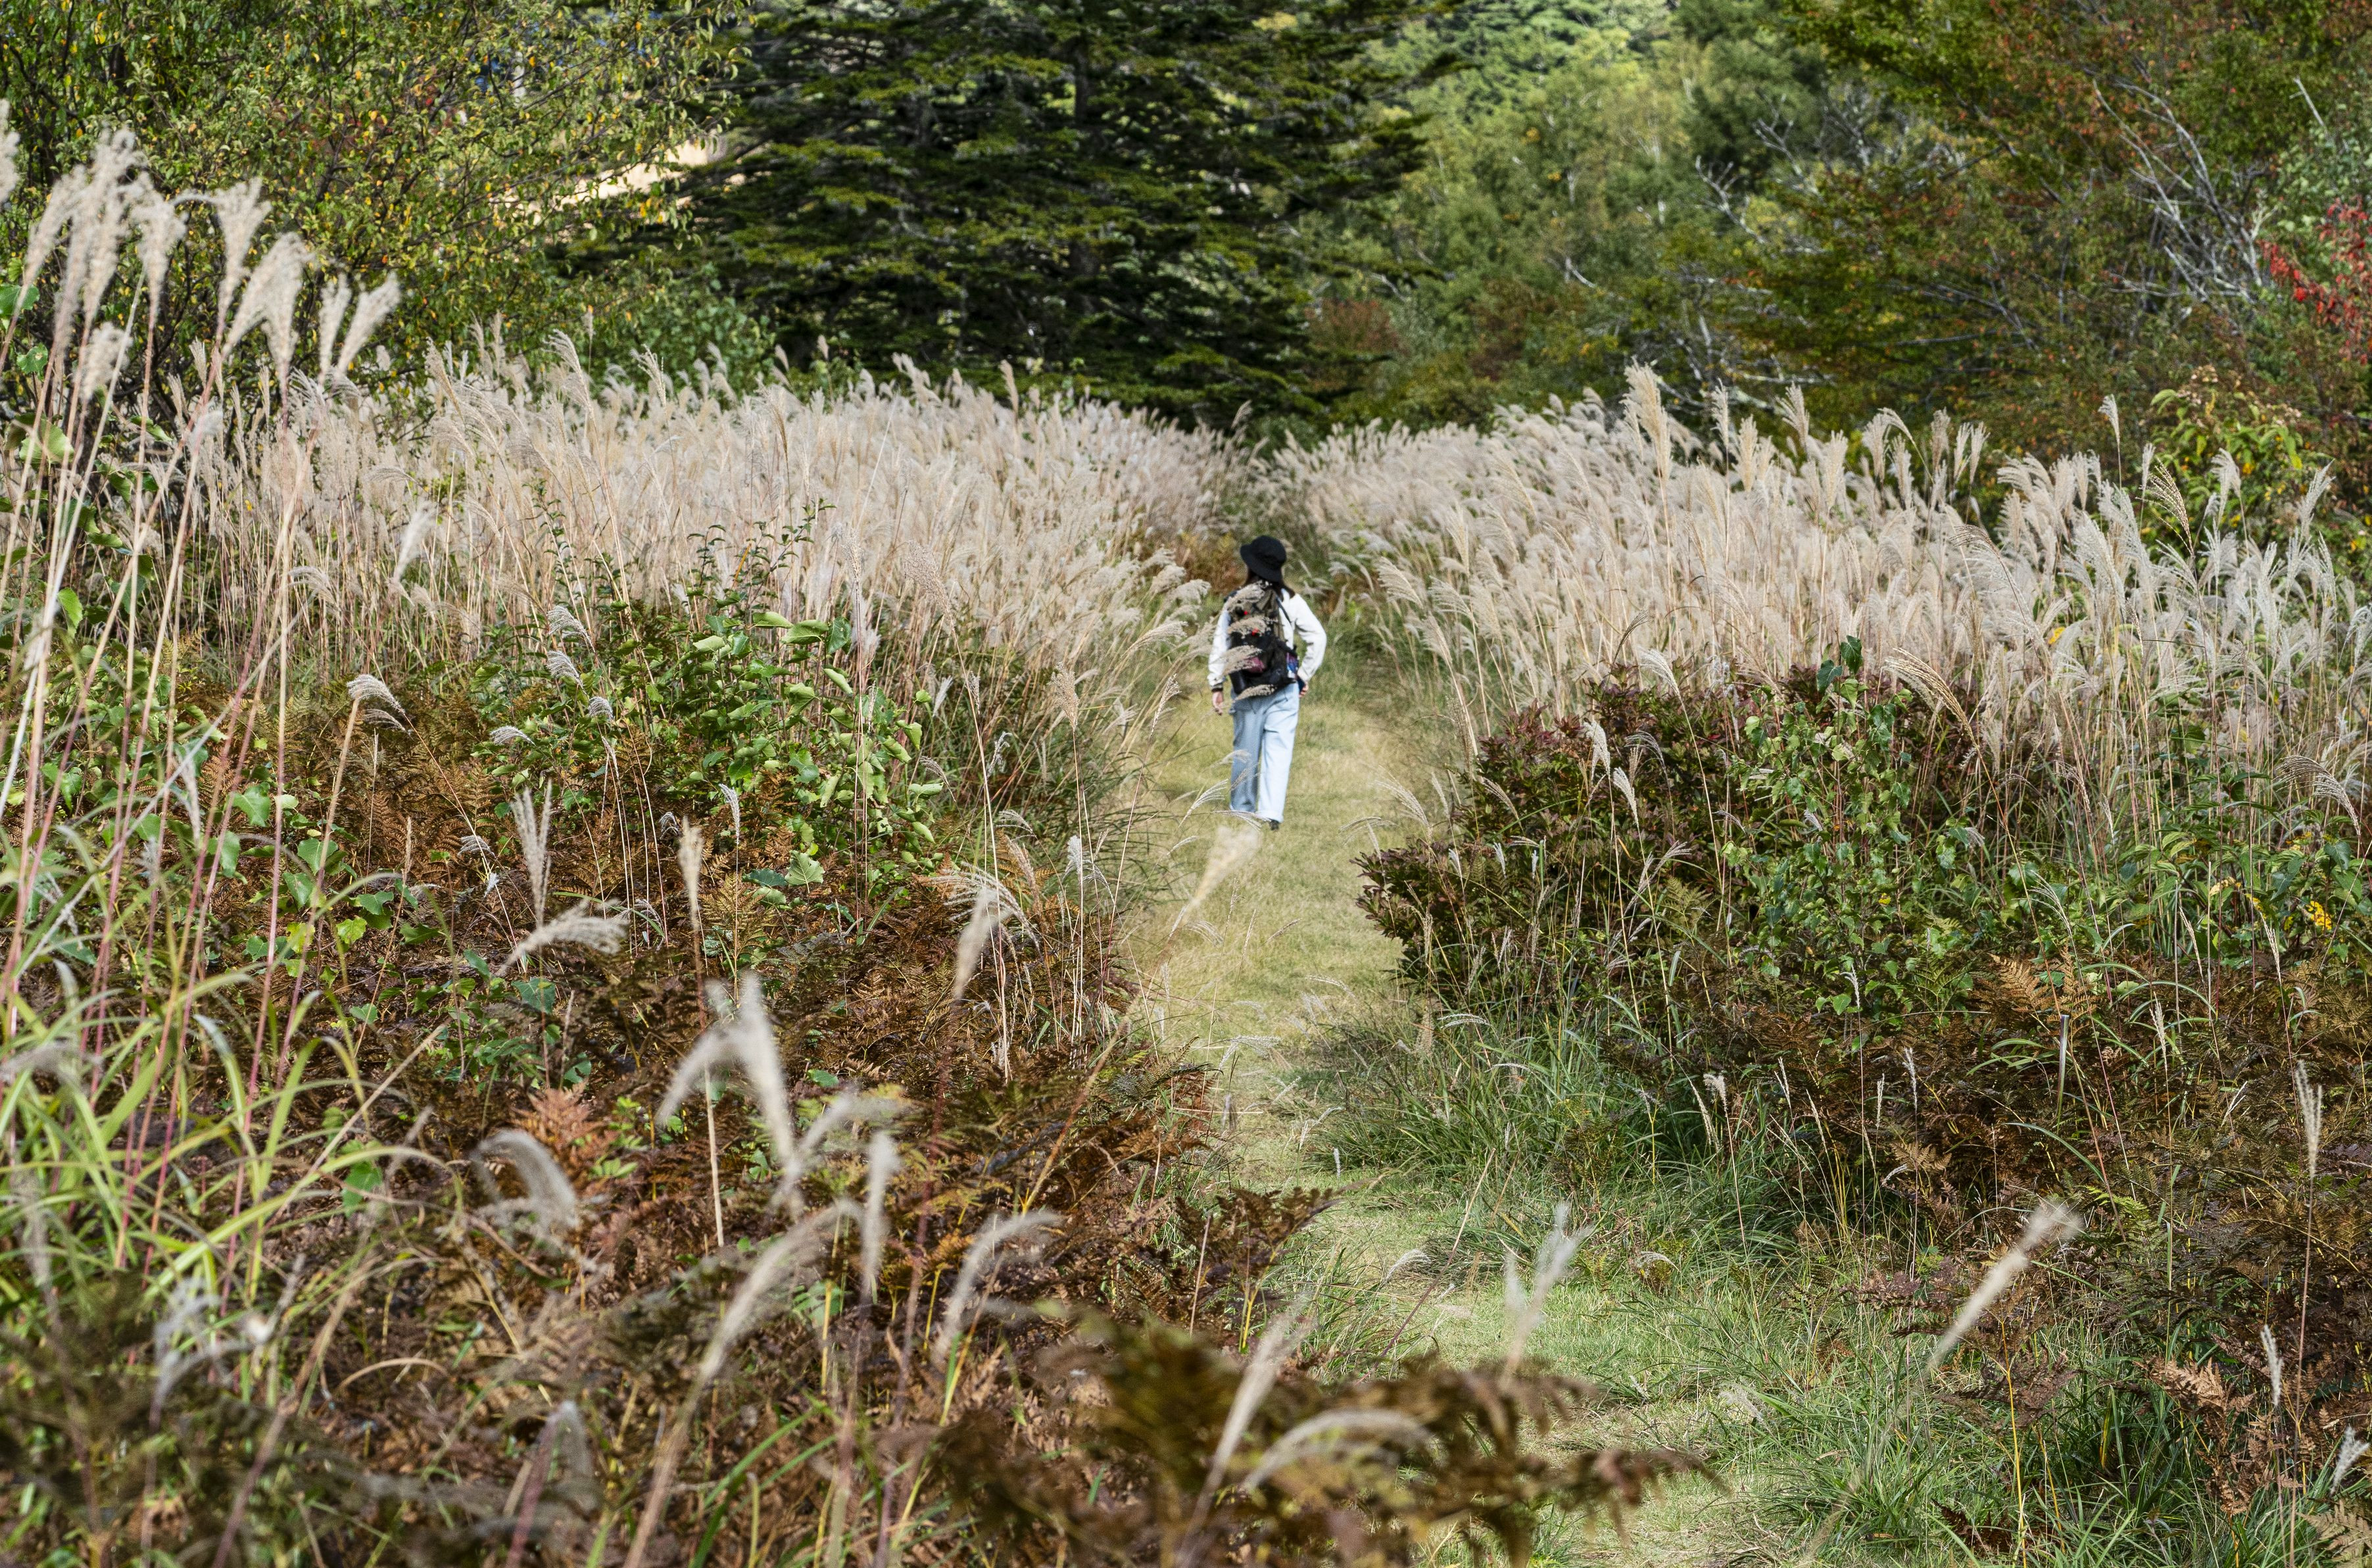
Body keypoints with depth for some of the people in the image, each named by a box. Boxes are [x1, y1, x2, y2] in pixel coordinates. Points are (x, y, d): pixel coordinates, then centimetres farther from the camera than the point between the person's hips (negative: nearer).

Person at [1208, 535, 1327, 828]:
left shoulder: (1234, 603, 1)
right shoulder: (1290, 602, -3)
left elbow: (1219, 645, 2)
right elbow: (1318, 638, -3)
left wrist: (1216, 687, 8)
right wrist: (1304, 675, 7)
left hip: (1245, 689, 2)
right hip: (1283, 688, -2)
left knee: (1245, 750, 14)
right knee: (1278, 749, -2)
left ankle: (1241, 808, 25)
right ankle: (1271, 813, -12)